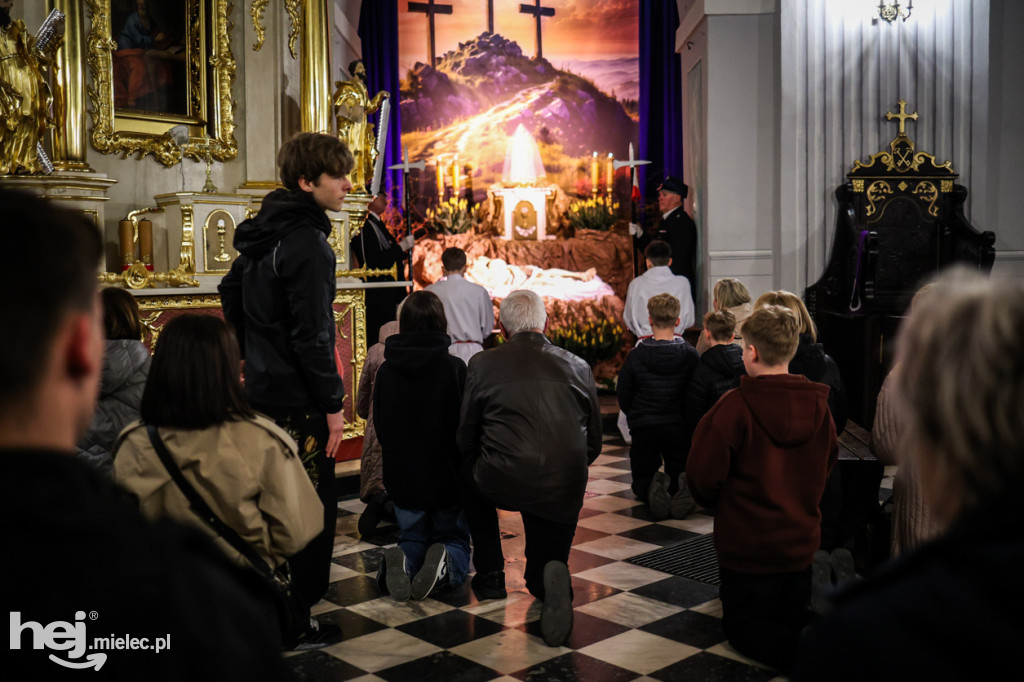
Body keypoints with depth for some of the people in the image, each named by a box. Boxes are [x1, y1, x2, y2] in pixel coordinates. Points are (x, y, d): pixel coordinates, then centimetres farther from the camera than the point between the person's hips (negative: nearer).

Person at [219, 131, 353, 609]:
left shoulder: (263, 233, 10)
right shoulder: (306, 243, -19)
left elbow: (230, 292, 23)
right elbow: (312, 335, -22)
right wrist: (333, 404, -17)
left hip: (262, 387, 10)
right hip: (298, 399, -10)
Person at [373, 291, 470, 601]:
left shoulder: (385, 371, -6)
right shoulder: (455, 368, -16)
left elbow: (380, 428, 4)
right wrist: (460, 467, 8)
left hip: (402, 477, 2)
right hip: (447, 476, -2)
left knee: (412, 539, 21)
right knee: (455, 539, 17)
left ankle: (403, 560, -14)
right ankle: (445, 563, -18)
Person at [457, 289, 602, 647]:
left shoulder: (483, 363, 4)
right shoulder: (578, 367, 9)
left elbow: (465, 440, 10)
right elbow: (594, 444, 16)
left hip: (502, 484, -2)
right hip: (565, 492, 2)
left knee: (470, 476, 34)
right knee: (541, 573, 24)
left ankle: (490, 575, 30)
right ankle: (550, 577, -14)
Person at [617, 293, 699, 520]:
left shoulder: (636, 355, -9)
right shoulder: (690, 354, -5)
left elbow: (623, 397, -1)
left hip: (643, 427, -1)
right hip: (678, 427, 1)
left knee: (641, 478, 16)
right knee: (679, 474, 19)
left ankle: (652, 488, -22)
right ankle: (681, 488, -20)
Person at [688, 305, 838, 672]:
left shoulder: (734, 406, -22)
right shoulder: (818, 404, -4)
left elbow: (703, 476, -19)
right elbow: (828, 463, 11)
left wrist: (720, 504, 3)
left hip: (747, 544, -5)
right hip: (801, 542, 5)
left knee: (742, 625, 12)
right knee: (794, 619, 25)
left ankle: (804, 652, -18)